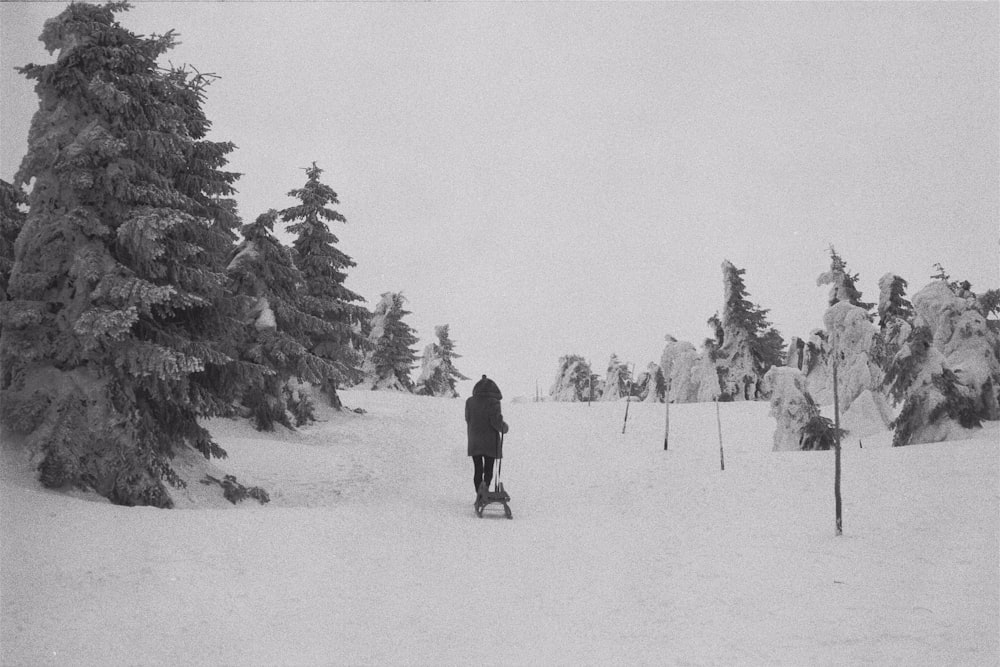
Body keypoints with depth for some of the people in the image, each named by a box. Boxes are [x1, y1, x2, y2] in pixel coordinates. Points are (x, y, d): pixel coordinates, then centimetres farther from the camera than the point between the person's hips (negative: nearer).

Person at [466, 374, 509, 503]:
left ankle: (479, 496, 12)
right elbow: (496, 422, -17)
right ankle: (485, 484, -20)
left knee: (477, 469, 13)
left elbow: (468, 419, 6)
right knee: (488, 469, 9)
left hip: (474, 442, 3)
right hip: (490, 442, -3)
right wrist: (504, 427, 5)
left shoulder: (470, 401, -3)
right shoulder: (493, 402, -15)